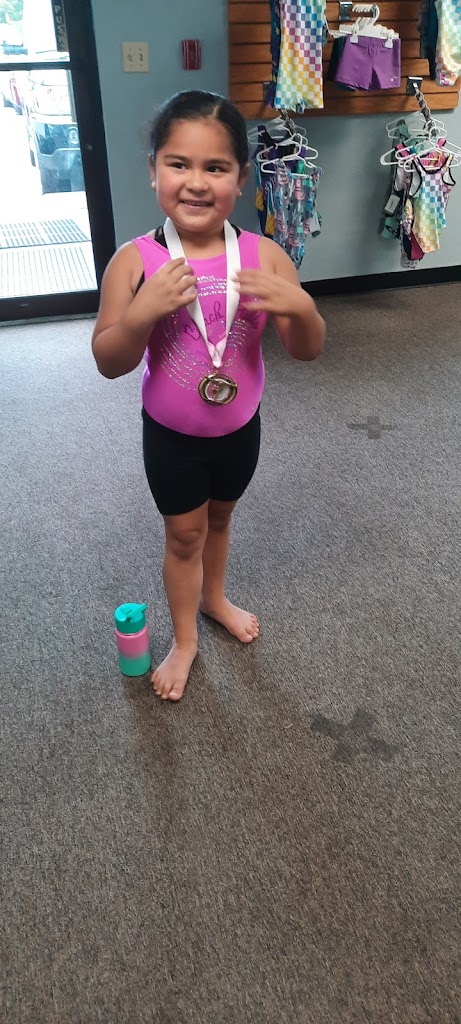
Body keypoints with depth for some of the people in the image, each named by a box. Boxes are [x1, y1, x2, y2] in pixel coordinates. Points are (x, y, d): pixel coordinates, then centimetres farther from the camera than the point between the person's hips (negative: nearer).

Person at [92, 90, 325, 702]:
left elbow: (307, 351, -10)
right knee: (185, 535, 13)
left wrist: (301, 308, -32)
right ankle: (184, 640, 37)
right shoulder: (135, 261, -18)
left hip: (240, 428, 2)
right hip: (170, 434, -2)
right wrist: (142, 313, -33)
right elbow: (108, 363, -15)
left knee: (219, 518, 24)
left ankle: (214, 597, 53)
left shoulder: (264, 256, -14)